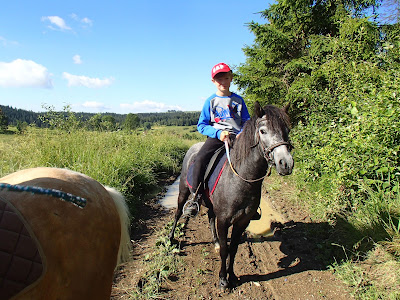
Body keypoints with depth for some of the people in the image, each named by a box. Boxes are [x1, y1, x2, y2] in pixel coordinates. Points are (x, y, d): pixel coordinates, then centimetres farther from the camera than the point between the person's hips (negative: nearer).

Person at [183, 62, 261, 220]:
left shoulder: (238, 100, 13)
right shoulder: (211, 101, 7)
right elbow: (201, 125, 5)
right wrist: (218, 133, -12)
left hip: (237, 137, 2)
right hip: (216, 137, -1)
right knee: (200, 159, -27)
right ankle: (195, 196, -13)